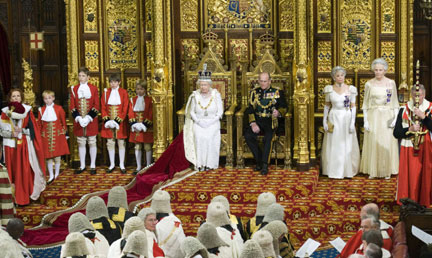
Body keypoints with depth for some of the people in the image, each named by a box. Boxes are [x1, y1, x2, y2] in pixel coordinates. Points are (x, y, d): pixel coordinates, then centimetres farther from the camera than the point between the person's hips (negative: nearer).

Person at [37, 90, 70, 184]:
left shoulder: (59, 109, -2)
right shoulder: (41, 110, 2)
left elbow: (63, 121, 6)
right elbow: (39, 124, 7)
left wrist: (63, 131, 6)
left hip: (57, 136, -1)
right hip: (46, 136, 1)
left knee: (57, 155, 5)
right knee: (48, 156, 2)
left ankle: (57, 173, 20)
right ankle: (51, 175, 10)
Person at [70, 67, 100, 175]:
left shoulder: (94, 88, 0)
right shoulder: (74, 89, 6)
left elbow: (97, 106, -3)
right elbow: (72, 106, 4)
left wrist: (88, 118, -14)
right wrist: (78, 118, -11)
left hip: (91, 120, -2)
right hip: (78, 121, 2)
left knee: (92, 143, 2)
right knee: (81, 143, 7)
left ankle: (93, 166, 10)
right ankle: (82, 166, 16)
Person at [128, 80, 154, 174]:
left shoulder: (149, 100, -2)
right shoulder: (133, 100, 8)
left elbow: (151, 114, -6)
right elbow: (131, 113, 4)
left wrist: (145, 125, -14)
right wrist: (134, 123, -9)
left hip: (146, 128, -3)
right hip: (136, 127, 3)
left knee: (147, 147, 1)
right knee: (137, 147, 7)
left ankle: (148, 167, 9)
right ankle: (138, 167, 13)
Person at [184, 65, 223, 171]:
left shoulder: (216, 95, -1)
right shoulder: (195, 95, 3)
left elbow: (220, 112, 0)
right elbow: (192, 112, 8)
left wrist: (211, 121, -13)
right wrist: (198, 121, -8)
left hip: (213, 123, -1)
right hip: (198, 122, 1)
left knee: (209, 137, -27)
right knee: (198, 136, -26)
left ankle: (210, 163, -17)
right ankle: (200, 163, -20)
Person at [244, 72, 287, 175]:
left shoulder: (277, 92, 8)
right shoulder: (254, 92, 13)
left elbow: (284, 108, 4)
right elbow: (250, 110, 7)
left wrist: (278, 112, -20)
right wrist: (253, 123, -10)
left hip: (271, 121, -2)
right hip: (257, 121, 3)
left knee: (268, 137, -34)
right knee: (248, 136, -27)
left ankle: (264, 165, -24)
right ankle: (259, 160, -13)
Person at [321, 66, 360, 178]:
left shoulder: (350, 89, -2)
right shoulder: (329, 89, 1)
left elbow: (353, 107, -2)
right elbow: (327, 106, 7)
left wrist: (352, 122, -8)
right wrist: (324, 121, 2)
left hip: (346, 119, -1)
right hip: (334, 118, 1)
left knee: (347, 145, 5)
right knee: (333, 145, 4)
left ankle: (347, 170, 15)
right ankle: (334, 170, 13)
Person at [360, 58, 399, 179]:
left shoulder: (391, 83, 2)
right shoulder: (369, 84, 1)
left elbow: (395, 103, 4)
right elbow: (365, 104, 4)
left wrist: (395, 118, -6)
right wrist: (365, 120, -3)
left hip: (387, 117, 0)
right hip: (373, 117, 0)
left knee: (387, 144, 1)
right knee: (373, 144, 1)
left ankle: (387, 171, 11)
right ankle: (373, 171, 11)